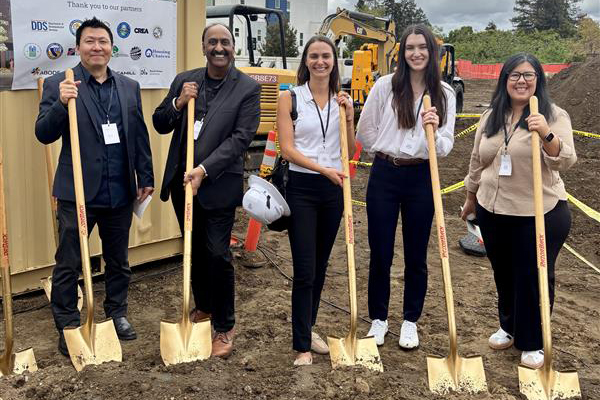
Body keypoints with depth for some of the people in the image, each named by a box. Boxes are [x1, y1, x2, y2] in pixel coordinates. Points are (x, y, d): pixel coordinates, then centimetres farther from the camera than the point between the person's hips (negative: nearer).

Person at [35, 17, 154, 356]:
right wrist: (61, 103, -26)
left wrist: (146, 179, 9)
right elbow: (44, 134, -9)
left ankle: (118, 313, 35)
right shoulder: (59, 85, -4)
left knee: (118, 261, 17)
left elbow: (140, 136, 10)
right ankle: (68, 328, 21)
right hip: (77, 192, -3)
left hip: (120, 193, 4)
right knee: (68, 265, 6)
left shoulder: (130, 87, 8)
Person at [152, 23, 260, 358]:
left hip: (219, 183, -5)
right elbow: (160, 125, 9)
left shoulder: (248, 88, -6)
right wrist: (178, 103, -11)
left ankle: (225, 326, 11)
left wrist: (204, 170, -21)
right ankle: (203, 307, 37)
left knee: (217, 254, -6)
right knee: (194, 250, 17)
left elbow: (241, 138, -13)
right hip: (182, 180, 5)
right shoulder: (185, 81, 7)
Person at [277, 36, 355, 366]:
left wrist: (349, 116, -6)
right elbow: (287, 149, -11)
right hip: (302, 189, -4)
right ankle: (302, 347, 2)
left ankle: (308, 329, 32)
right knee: (304, 270, -7)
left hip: (333, 190, 4)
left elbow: (349, 152, 7)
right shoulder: (290, 98, -3)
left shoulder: (341, 100, 8)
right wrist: (324, 168, -21)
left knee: (320, 267, 15)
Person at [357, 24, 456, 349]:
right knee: (380, 253, 7)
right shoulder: (386, 85, -2)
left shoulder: (444, 94, 2)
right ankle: (378, 319, 24)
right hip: (384, 175, -1)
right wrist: (385, 152, 10)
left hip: (421, 178, 1)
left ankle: (410, 321, 26)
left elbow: (445, 147, -2)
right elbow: (365, 131, 6)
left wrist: (435, 131, -21)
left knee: (416, 256, 9)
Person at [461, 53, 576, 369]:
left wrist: (546, 135, -38)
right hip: (493, 211, 5)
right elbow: (477, 161, 16)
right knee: (503, 273, 17)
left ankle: (533, 343, 23)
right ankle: (509, 327, 39)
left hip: (540, 214, -5)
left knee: (534, 277, 5)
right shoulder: (491, 117, 7)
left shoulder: (554, 116, -8)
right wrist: (471, 198, 21)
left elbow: (565, 160, -21)